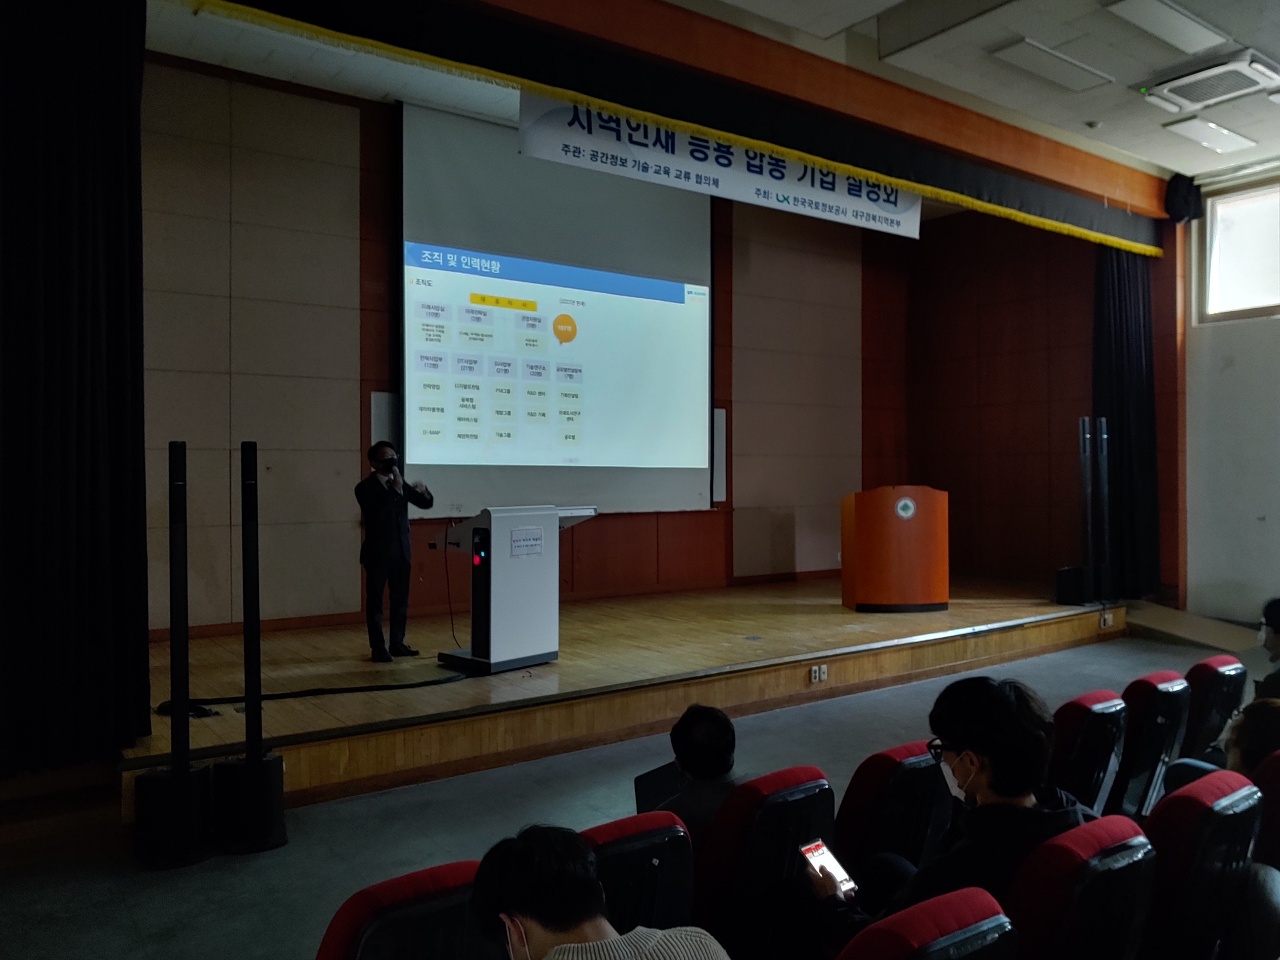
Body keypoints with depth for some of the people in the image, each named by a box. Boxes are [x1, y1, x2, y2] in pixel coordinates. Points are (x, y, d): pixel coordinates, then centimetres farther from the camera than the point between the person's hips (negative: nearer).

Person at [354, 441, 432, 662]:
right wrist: (396, 490, -23)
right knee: (375, 600, 1)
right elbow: (378, 513, -23)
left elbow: (426, 503, 10)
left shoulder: (400, 484, 9)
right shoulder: (365, 488, -8)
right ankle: (378, 648, 7)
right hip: (377, 552, -6)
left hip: (401, 551, 6)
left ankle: (397, 643, 20)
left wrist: (423, 491, -11)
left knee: (401, 599, 10)